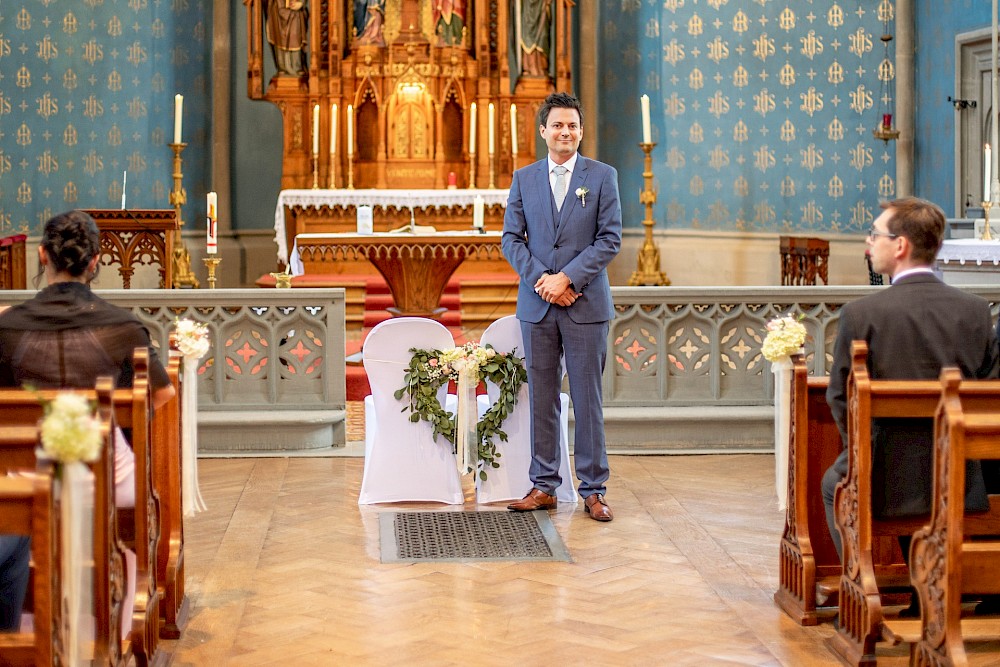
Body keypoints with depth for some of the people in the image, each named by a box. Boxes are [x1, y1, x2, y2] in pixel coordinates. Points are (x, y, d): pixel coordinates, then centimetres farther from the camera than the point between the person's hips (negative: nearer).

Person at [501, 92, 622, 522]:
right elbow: (510, 238, 6)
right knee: (541, 398, 6)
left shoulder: (602, 176, 3)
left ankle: (593, 490, 8)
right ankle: (543, 486, 13)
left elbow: (610, 239, -4)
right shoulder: (524, 179, 9)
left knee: (587, 398, 1)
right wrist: (540, 279, -10)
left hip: (586, 304, -2)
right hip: (537, 306, 2)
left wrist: (567, 277, -13)